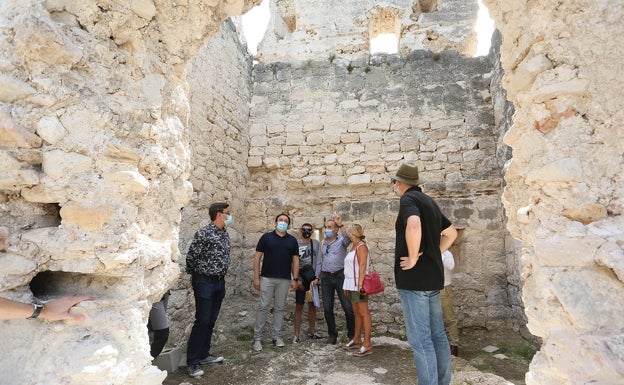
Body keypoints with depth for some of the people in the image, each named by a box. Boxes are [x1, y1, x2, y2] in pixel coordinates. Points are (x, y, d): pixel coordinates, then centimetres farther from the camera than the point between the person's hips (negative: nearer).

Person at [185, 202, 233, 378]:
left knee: (211, 321, 14)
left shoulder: (225, 233, 8)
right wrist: (195, 275, 3)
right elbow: (191, 256, -10)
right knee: (202, 321, -3)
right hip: (205, 282, -7)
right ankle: (192, 361, 9)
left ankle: (204, 354, 27)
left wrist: (221, 275, 15)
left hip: (220, 282, 7)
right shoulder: (204, 233, -16)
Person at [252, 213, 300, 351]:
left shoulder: (292, 240, 8)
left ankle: (277, 336, 20)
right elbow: (257, 257, 0)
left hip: (285, 280, 2)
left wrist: (295, 279, 0)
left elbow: (295, 260, 8)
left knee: (280, 308, 9)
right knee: (263, 307, 0)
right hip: (267, 278, -2)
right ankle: (257, 338, 10)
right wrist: (256, 277, -5)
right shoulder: (266, 237, 1)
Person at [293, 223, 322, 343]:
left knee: (312, 305, 12)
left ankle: (312, 331, 25)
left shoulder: (316, 243, 5)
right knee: (299, 306, 1)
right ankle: (297, 334, 7)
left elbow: (318, 261, 2)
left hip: (313, 279, 4)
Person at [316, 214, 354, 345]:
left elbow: (348, 238, -25)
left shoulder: (341, 240, -1)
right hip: (326, 277, 5)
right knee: (327, 308, 6)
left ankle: (352, 335, 13)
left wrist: (341, 225, -38)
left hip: (340, 276, -4)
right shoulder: (323, 243, 14)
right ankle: (332, 335, 20)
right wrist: (317, 276, 16)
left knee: (348, 307, -1)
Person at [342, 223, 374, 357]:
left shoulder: (361, 246, -9)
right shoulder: (354, 247, 17)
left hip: (358, 285, -9)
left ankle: (367, 344, -3)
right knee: (357, 313, 14)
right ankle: (357, 339, 22)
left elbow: (363, 265, -18)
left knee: (363, 313, -6)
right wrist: (347, 286, 17)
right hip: (352, 285, 9)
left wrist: (360, 283, -25)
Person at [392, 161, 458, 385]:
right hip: (433, 276, 9)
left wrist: (413, 258, -21)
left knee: (420, 341, -3)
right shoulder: (429, 201, 16)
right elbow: (451, 233, 25)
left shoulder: (408, 199, -11)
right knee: (437, 335, 15)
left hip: (414, 278, -9)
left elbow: (414, 225, -33)